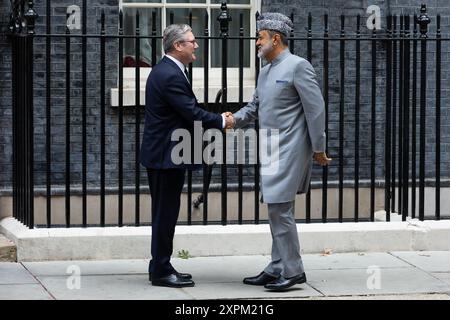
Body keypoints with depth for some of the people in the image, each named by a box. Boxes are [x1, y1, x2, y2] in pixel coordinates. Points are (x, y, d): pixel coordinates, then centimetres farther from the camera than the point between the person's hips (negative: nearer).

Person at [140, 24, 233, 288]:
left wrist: (215, 120, 6)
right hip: (166, 155, -11)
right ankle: (161, 271, 1)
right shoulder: (170, 76, -21)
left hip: (164, 154, 11)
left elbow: (188, 111, 16)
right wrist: (222, 122, -7)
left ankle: (161, 267, 20)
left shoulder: (167, 70, 13)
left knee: (165, 213, 14)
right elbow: (192, 113, -21)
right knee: (166, 213, -4)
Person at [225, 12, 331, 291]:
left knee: (280, 209, -10)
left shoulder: (298, 67, -11)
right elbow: (255, 107, 20)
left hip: (289, 151, -9)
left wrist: (318, 148, -12)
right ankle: (278, 269, 17)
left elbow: (315, 108, -13)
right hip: (272, 152, 9)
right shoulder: (266, 72, 15)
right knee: (278, 211, 12)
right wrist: (234, 119, -1)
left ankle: (292, 271, -4)